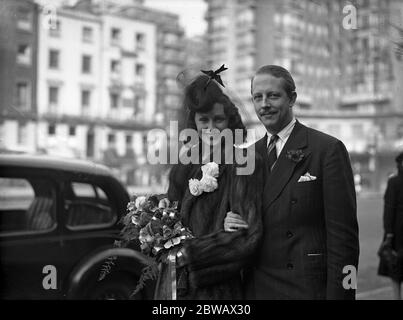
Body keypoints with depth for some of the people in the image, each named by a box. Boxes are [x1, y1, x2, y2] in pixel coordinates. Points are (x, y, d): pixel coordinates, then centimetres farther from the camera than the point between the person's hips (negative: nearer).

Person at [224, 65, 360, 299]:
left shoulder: (328, 149, -9)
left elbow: (343, 235, -12)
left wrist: (338, 294, -16)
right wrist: (229, 224, -6)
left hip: (307, 288, -4)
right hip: (256, 288, 5)